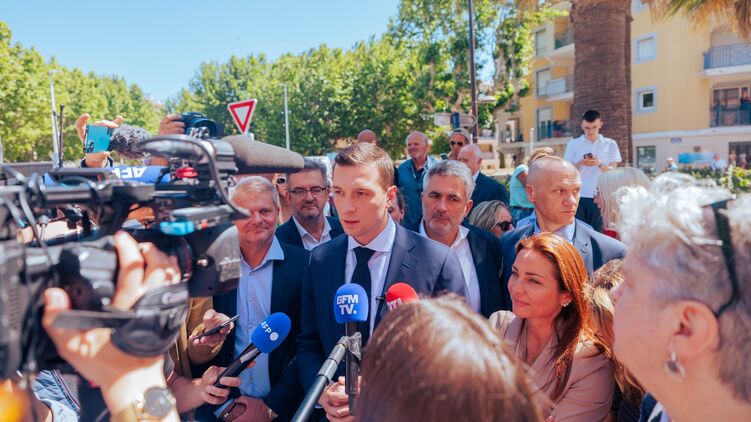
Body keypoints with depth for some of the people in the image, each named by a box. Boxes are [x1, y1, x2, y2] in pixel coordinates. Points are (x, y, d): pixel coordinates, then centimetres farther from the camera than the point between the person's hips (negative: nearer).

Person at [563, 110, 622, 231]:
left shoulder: (610, 144, 8)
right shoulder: (573, 144, 7)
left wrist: (599, 164, -15)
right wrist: (580, 163, -14)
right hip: (578, 196, 0)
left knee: (597, 231, 0)